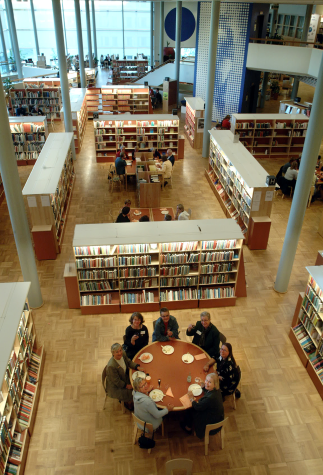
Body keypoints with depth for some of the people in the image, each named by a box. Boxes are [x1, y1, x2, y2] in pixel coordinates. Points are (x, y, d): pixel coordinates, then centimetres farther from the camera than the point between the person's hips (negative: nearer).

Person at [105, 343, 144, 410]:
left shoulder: (123, 354, -16)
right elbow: (117, 381, -24)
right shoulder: (111, 366, -37)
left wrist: (137, 367, -9)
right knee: (132, 394, -8)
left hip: (124, 378, 7)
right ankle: (128, 404, 26)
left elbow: (129, 362, 6)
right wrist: (126, 386, -14)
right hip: (115, 386, -7)